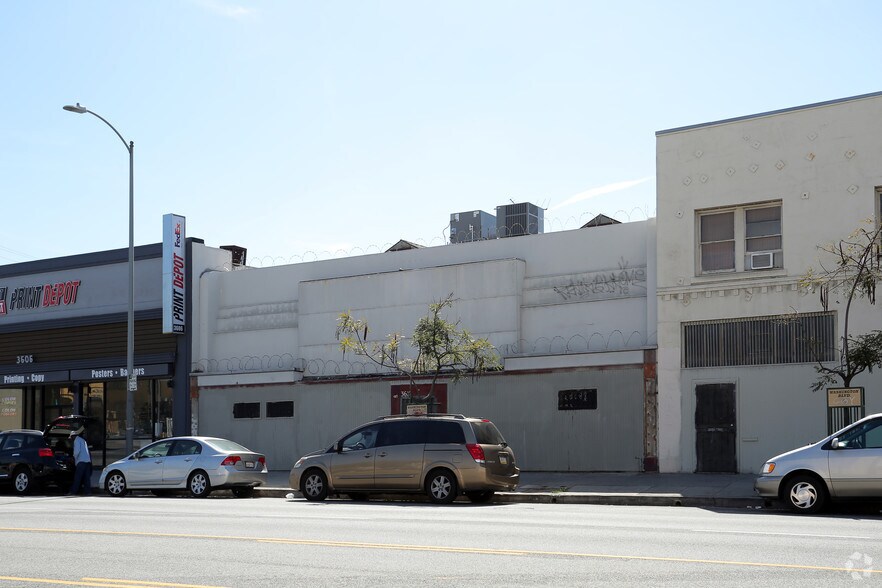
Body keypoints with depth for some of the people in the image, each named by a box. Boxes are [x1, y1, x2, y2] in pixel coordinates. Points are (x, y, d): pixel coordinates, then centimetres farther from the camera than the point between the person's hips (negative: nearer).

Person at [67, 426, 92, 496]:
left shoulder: (77, 440, -2)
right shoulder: (83, 440, 26)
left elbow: (77, 451, -13)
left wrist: (75, 458, 1)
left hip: (82, 461, -8)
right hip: (88, 460, 8)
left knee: (77, 477, -7)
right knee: (86, 477, 4)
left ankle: (73, 491, -8)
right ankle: (88, 491, -2)